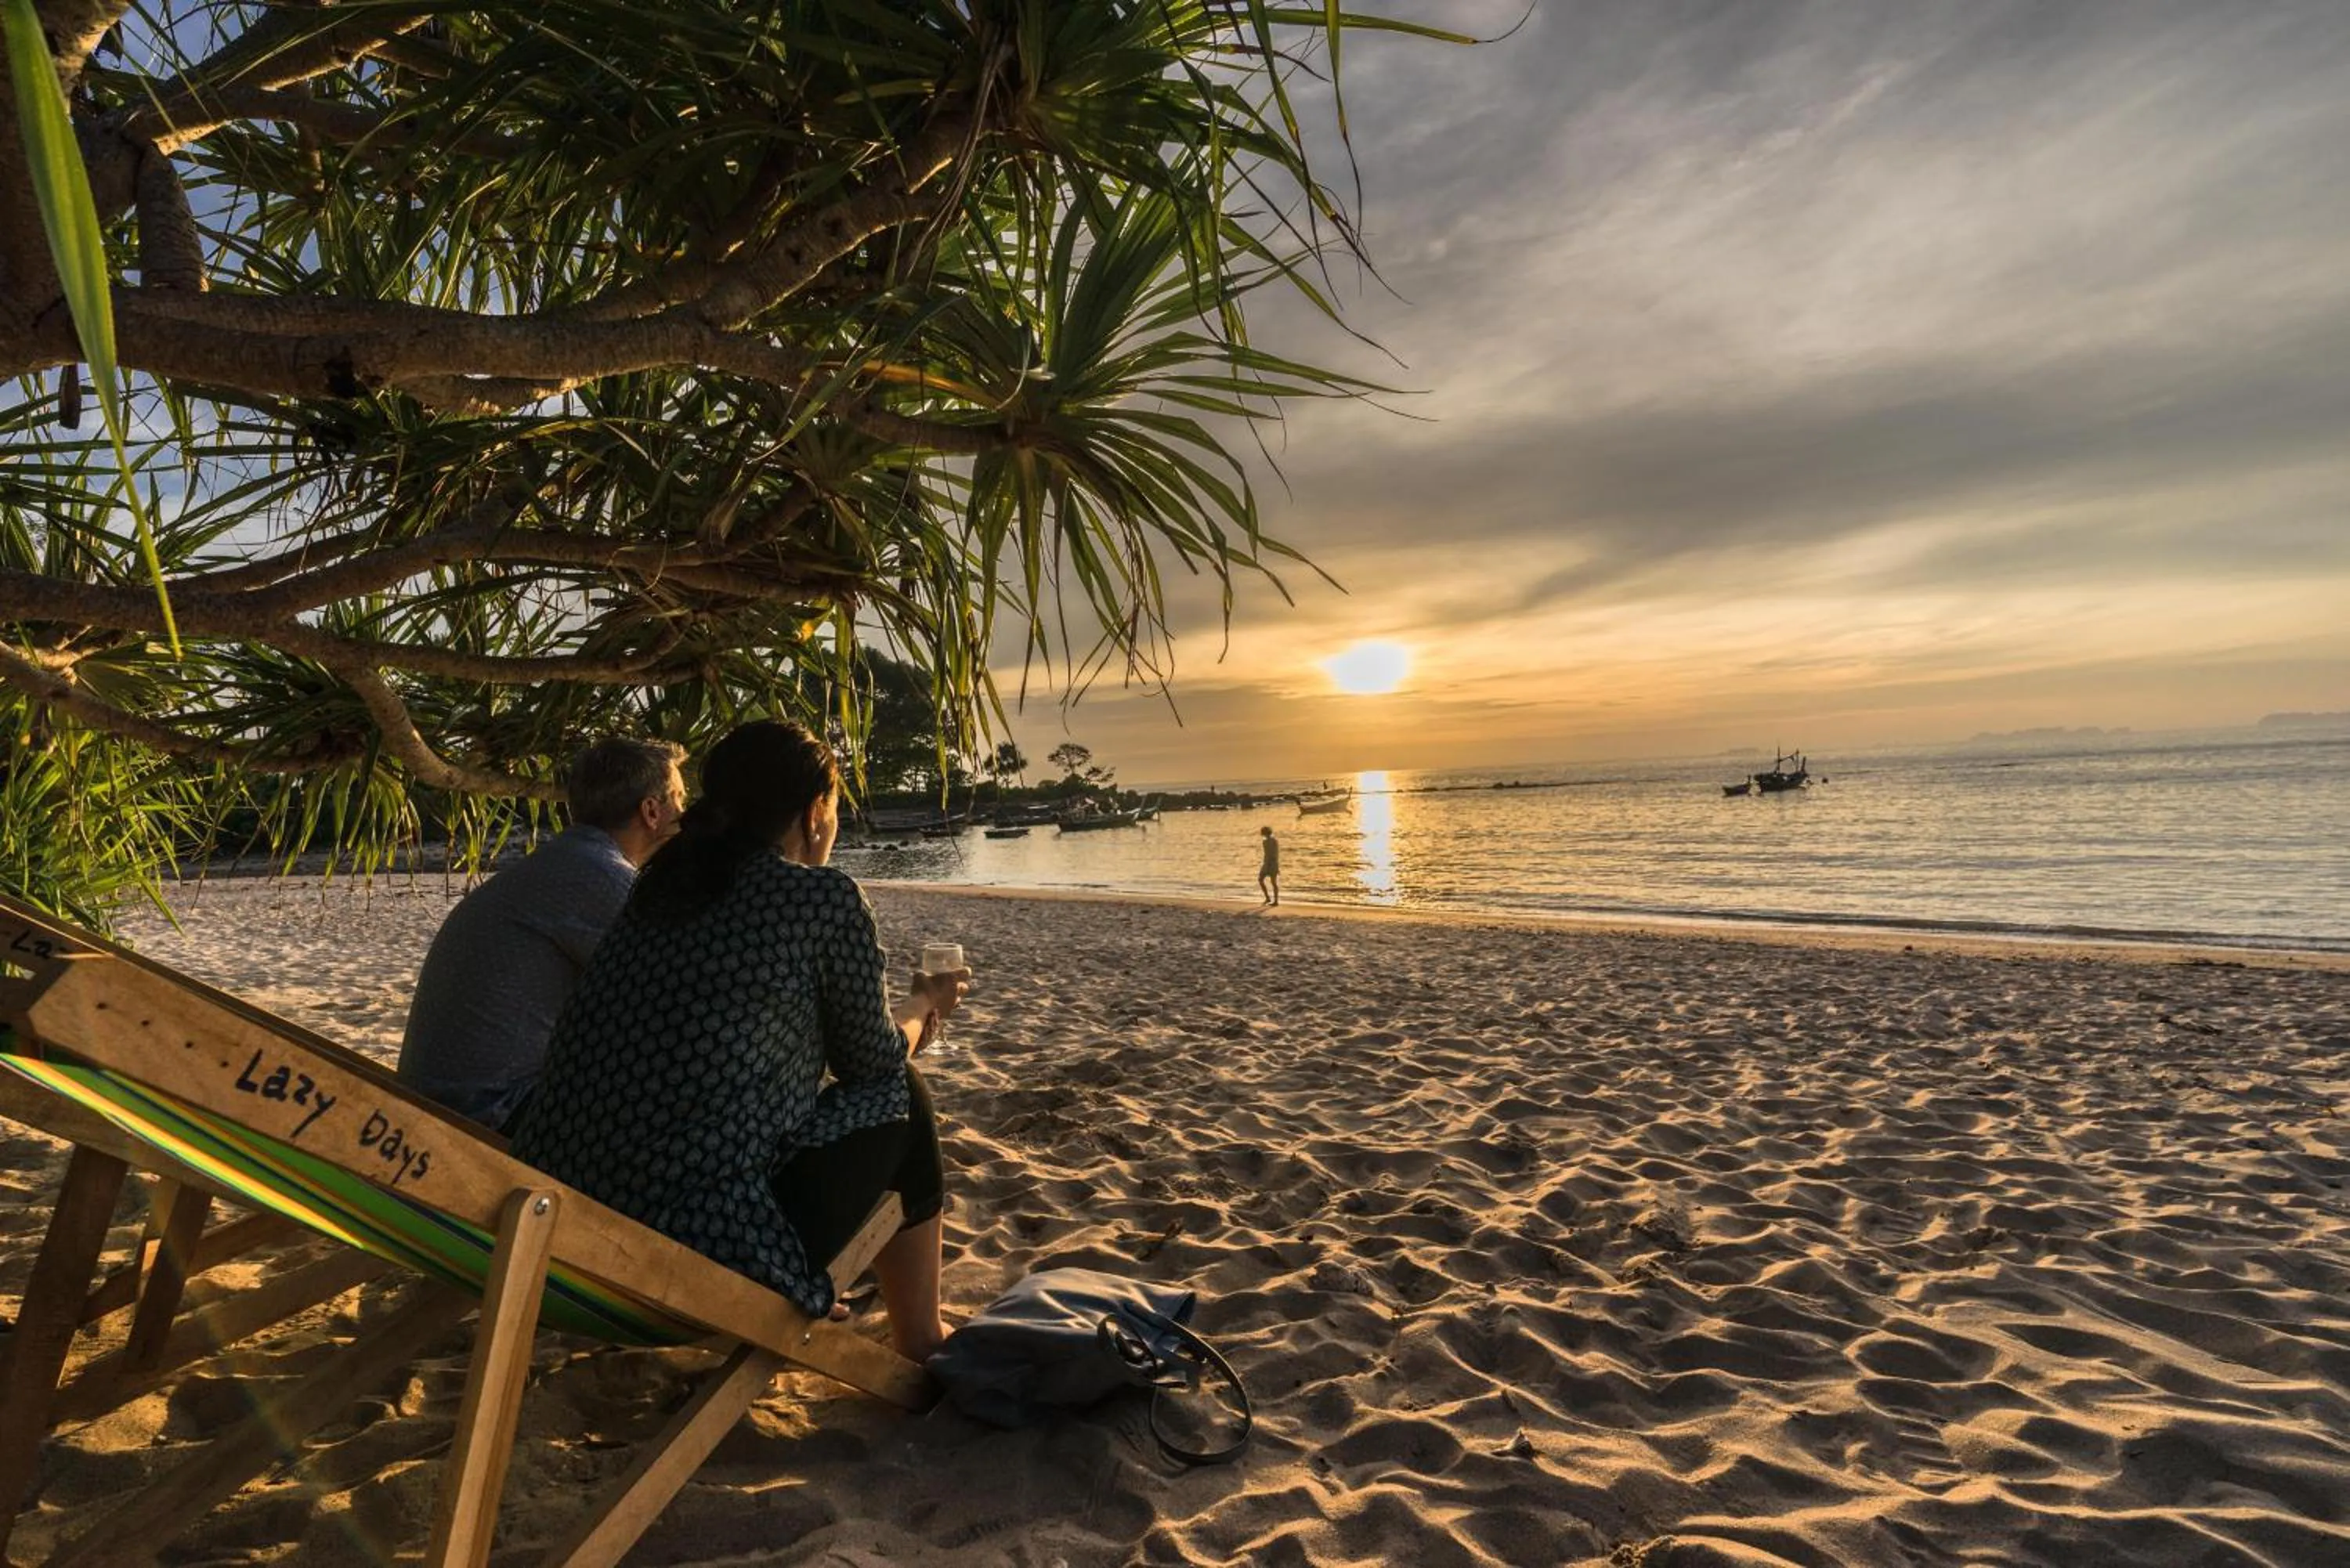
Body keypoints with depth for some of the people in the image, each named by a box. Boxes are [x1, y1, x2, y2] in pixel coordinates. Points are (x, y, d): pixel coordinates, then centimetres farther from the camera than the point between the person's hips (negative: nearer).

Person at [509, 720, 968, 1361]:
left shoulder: (664, 879, 10)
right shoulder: (827, 898, -9)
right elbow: (874, 1062, 5)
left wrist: (899, 1010, 35)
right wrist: (924, 1005, 27)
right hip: (700, 1249, -7)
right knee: (899, 1099, 13)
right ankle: (921, 1349, 30)